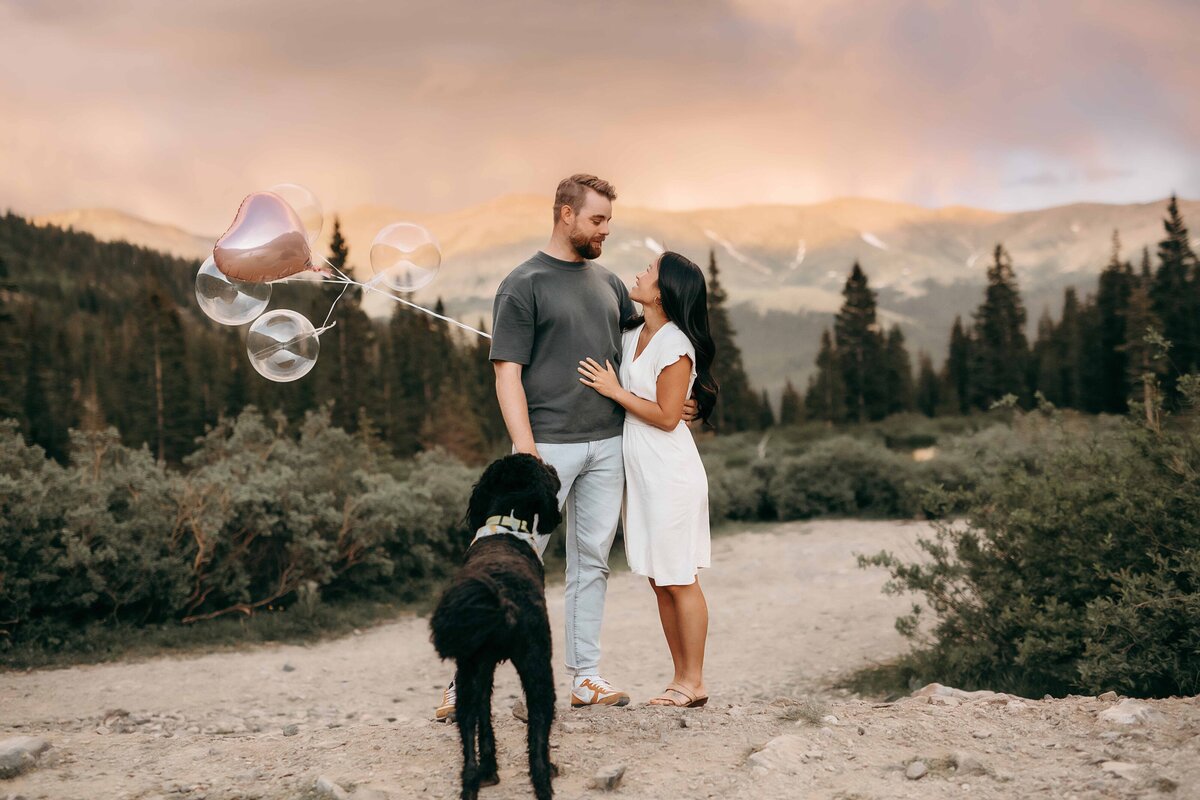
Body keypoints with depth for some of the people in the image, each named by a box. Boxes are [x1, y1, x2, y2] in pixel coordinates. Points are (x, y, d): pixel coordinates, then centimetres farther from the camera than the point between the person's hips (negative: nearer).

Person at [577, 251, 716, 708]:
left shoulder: (674, 345, -15)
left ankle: (693, 682, 9)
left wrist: (615, 391, -13)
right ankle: (681, 678, 21)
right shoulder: (631, 336, 10)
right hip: (641, 473, 9)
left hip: (670, 475, -9)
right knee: (660, 582, 12)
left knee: (679, 581, -1)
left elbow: (666, 417, -17)